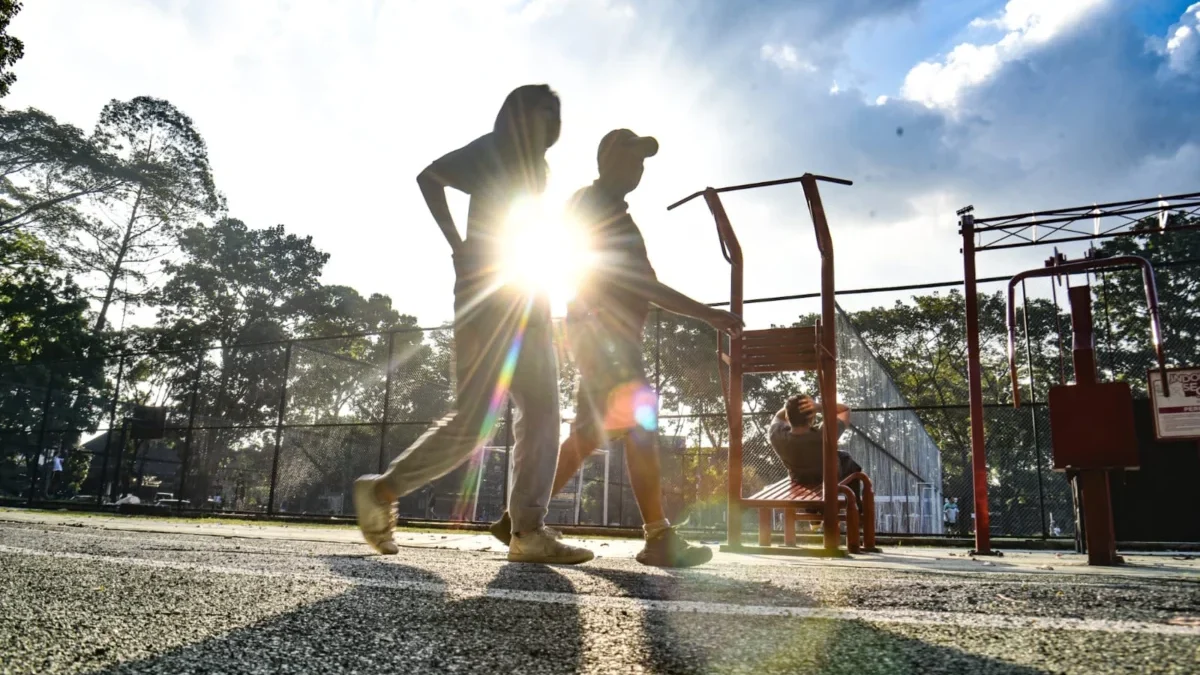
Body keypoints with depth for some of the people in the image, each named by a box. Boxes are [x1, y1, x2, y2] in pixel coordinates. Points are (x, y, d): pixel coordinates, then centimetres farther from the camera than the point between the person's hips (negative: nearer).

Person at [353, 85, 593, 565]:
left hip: (526, 303, 9)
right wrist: (458, 246, -15)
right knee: (473, 418, -12)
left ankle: (528, 532, -4)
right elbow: (429, 177, -10)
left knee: (542, 411, -3)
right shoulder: (492, 152, 2)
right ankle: (382, 490, 3)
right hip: (488, 297, -8)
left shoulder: (532, 170, 25)